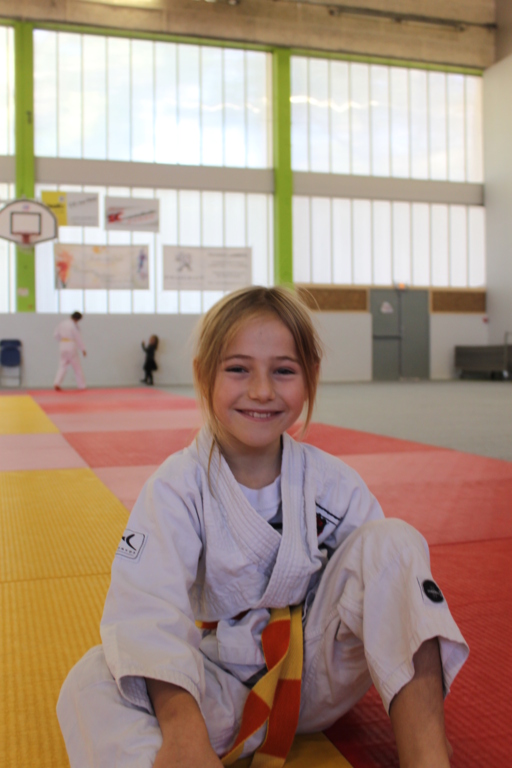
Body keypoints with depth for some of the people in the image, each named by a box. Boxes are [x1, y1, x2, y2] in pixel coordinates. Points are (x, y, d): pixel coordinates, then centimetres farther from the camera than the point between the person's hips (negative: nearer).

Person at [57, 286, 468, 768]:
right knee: (91, 684, -28)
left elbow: (390, 581, -9)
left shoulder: (332, 483, -7)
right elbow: (148, 607, -29)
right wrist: (182, 727, -47)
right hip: (223, 686, -1)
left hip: (320, 674, 2)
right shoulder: (177, 488, -15)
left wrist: (423, 726, -21)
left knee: (393, 541, -20)